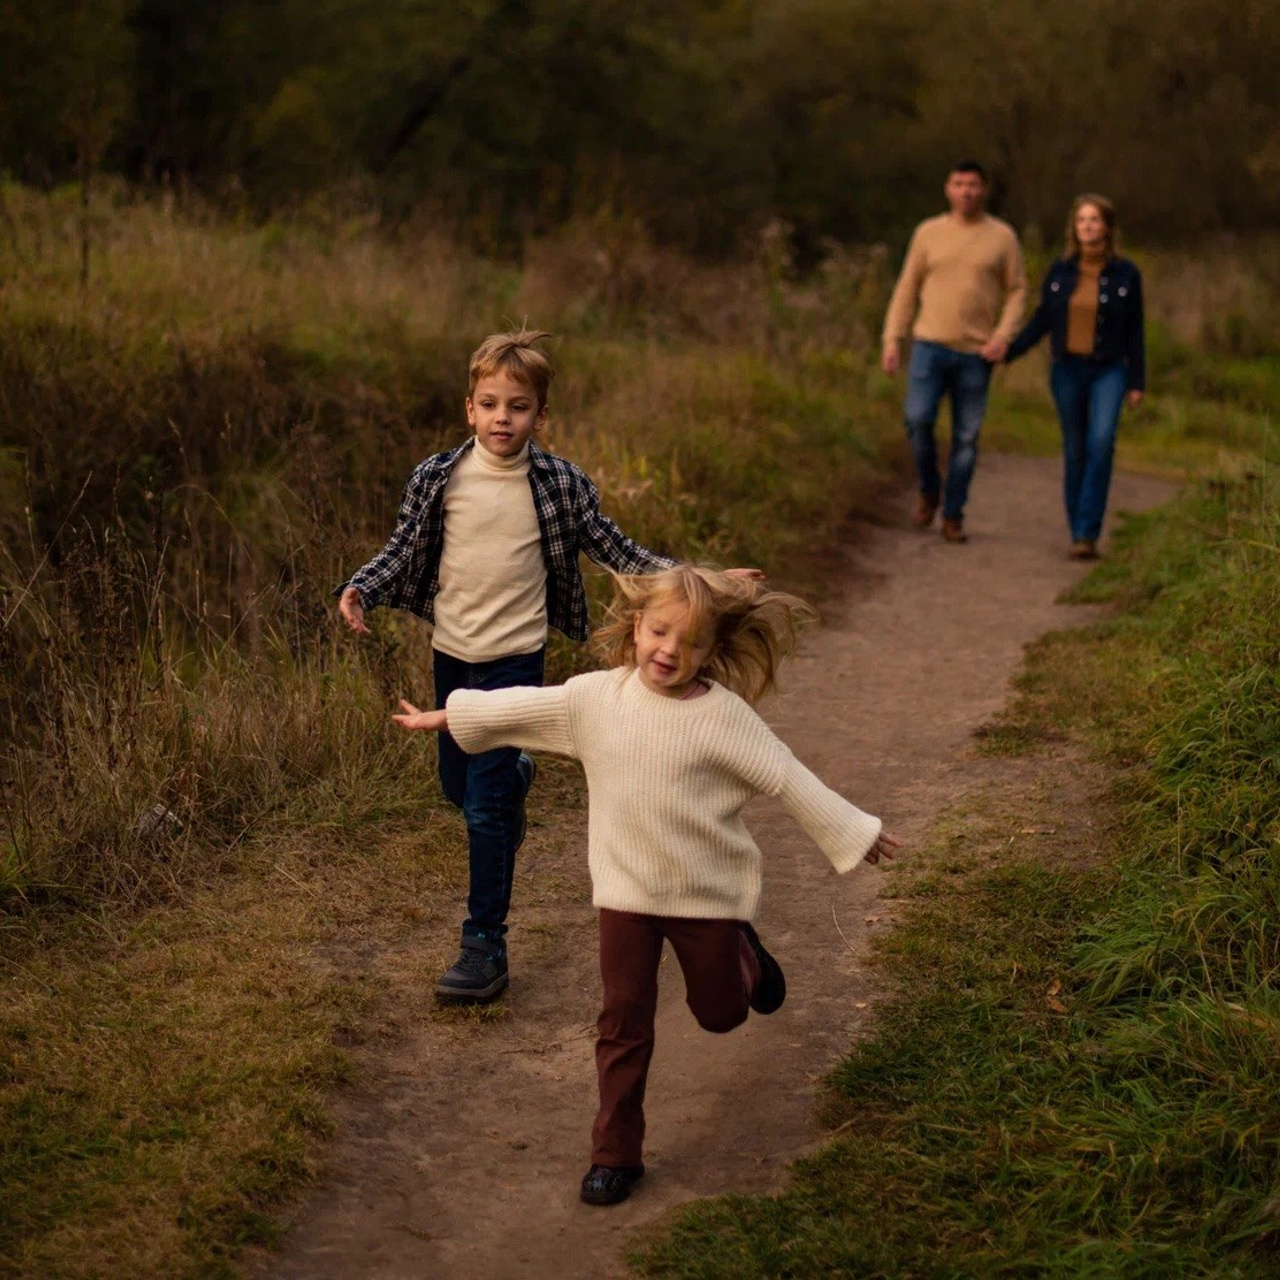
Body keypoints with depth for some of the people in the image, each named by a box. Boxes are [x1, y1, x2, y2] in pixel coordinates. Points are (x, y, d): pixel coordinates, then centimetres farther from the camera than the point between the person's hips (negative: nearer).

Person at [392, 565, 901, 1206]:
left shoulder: (723, 714, -15)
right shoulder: (595, 697, -6)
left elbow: (788, 779, -11)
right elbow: (518, 707, 7)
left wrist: (854, 834, -9)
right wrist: (443, 716, 15)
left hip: (707, 889, -1)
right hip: (626, 890, 2)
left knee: (720, 1012, 16)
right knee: (623, 1021, 3)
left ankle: (742, 954, 50)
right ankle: (615, 1153, 13)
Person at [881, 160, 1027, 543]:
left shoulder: (1002, 236, 4)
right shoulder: (928, 232, 7)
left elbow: (1017, 291, 4)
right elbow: (907, 289, 9)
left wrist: (1003, 336, -11)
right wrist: (892, 340, 2)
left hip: (976, 354, 0)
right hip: (930, 346, 0)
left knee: (966, 438, 1)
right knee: (918, 419, -16)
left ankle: (953, 516, 12)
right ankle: (928, 492, 8)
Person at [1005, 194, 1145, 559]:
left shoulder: (1126, 274, -2)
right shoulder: (1060, 271, 3)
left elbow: (1134, 331, 2)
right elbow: (1042, 321, 8)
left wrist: (1137, 382, 1)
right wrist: (1007, 351, -2)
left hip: (1108, 371, -2)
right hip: (1067, 371, 2)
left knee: (1101, 443, -21)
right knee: (1074, 451, 6)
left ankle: (1087, 533, -20)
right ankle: (1079, 535, 17)